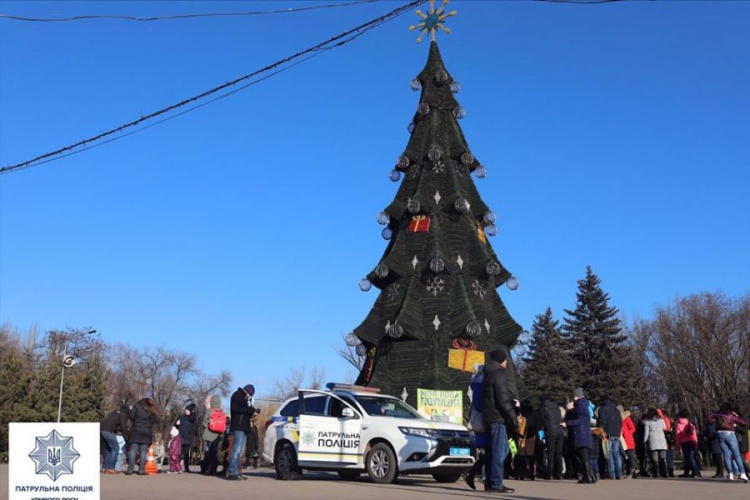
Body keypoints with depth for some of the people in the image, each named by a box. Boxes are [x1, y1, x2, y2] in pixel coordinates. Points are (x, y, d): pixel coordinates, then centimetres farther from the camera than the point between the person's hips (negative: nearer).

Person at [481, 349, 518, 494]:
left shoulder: (488, 374, 20)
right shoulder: (499, 374, -10)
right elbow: (503, 400, -17)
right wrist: (513, 418, -15)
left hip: (491, 416, 10)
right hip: (498, 417, -10)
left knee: (503, 450, 14)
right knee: (499, 451, -7)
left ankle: (494, 481, 13)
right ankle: (496, 484, -7)